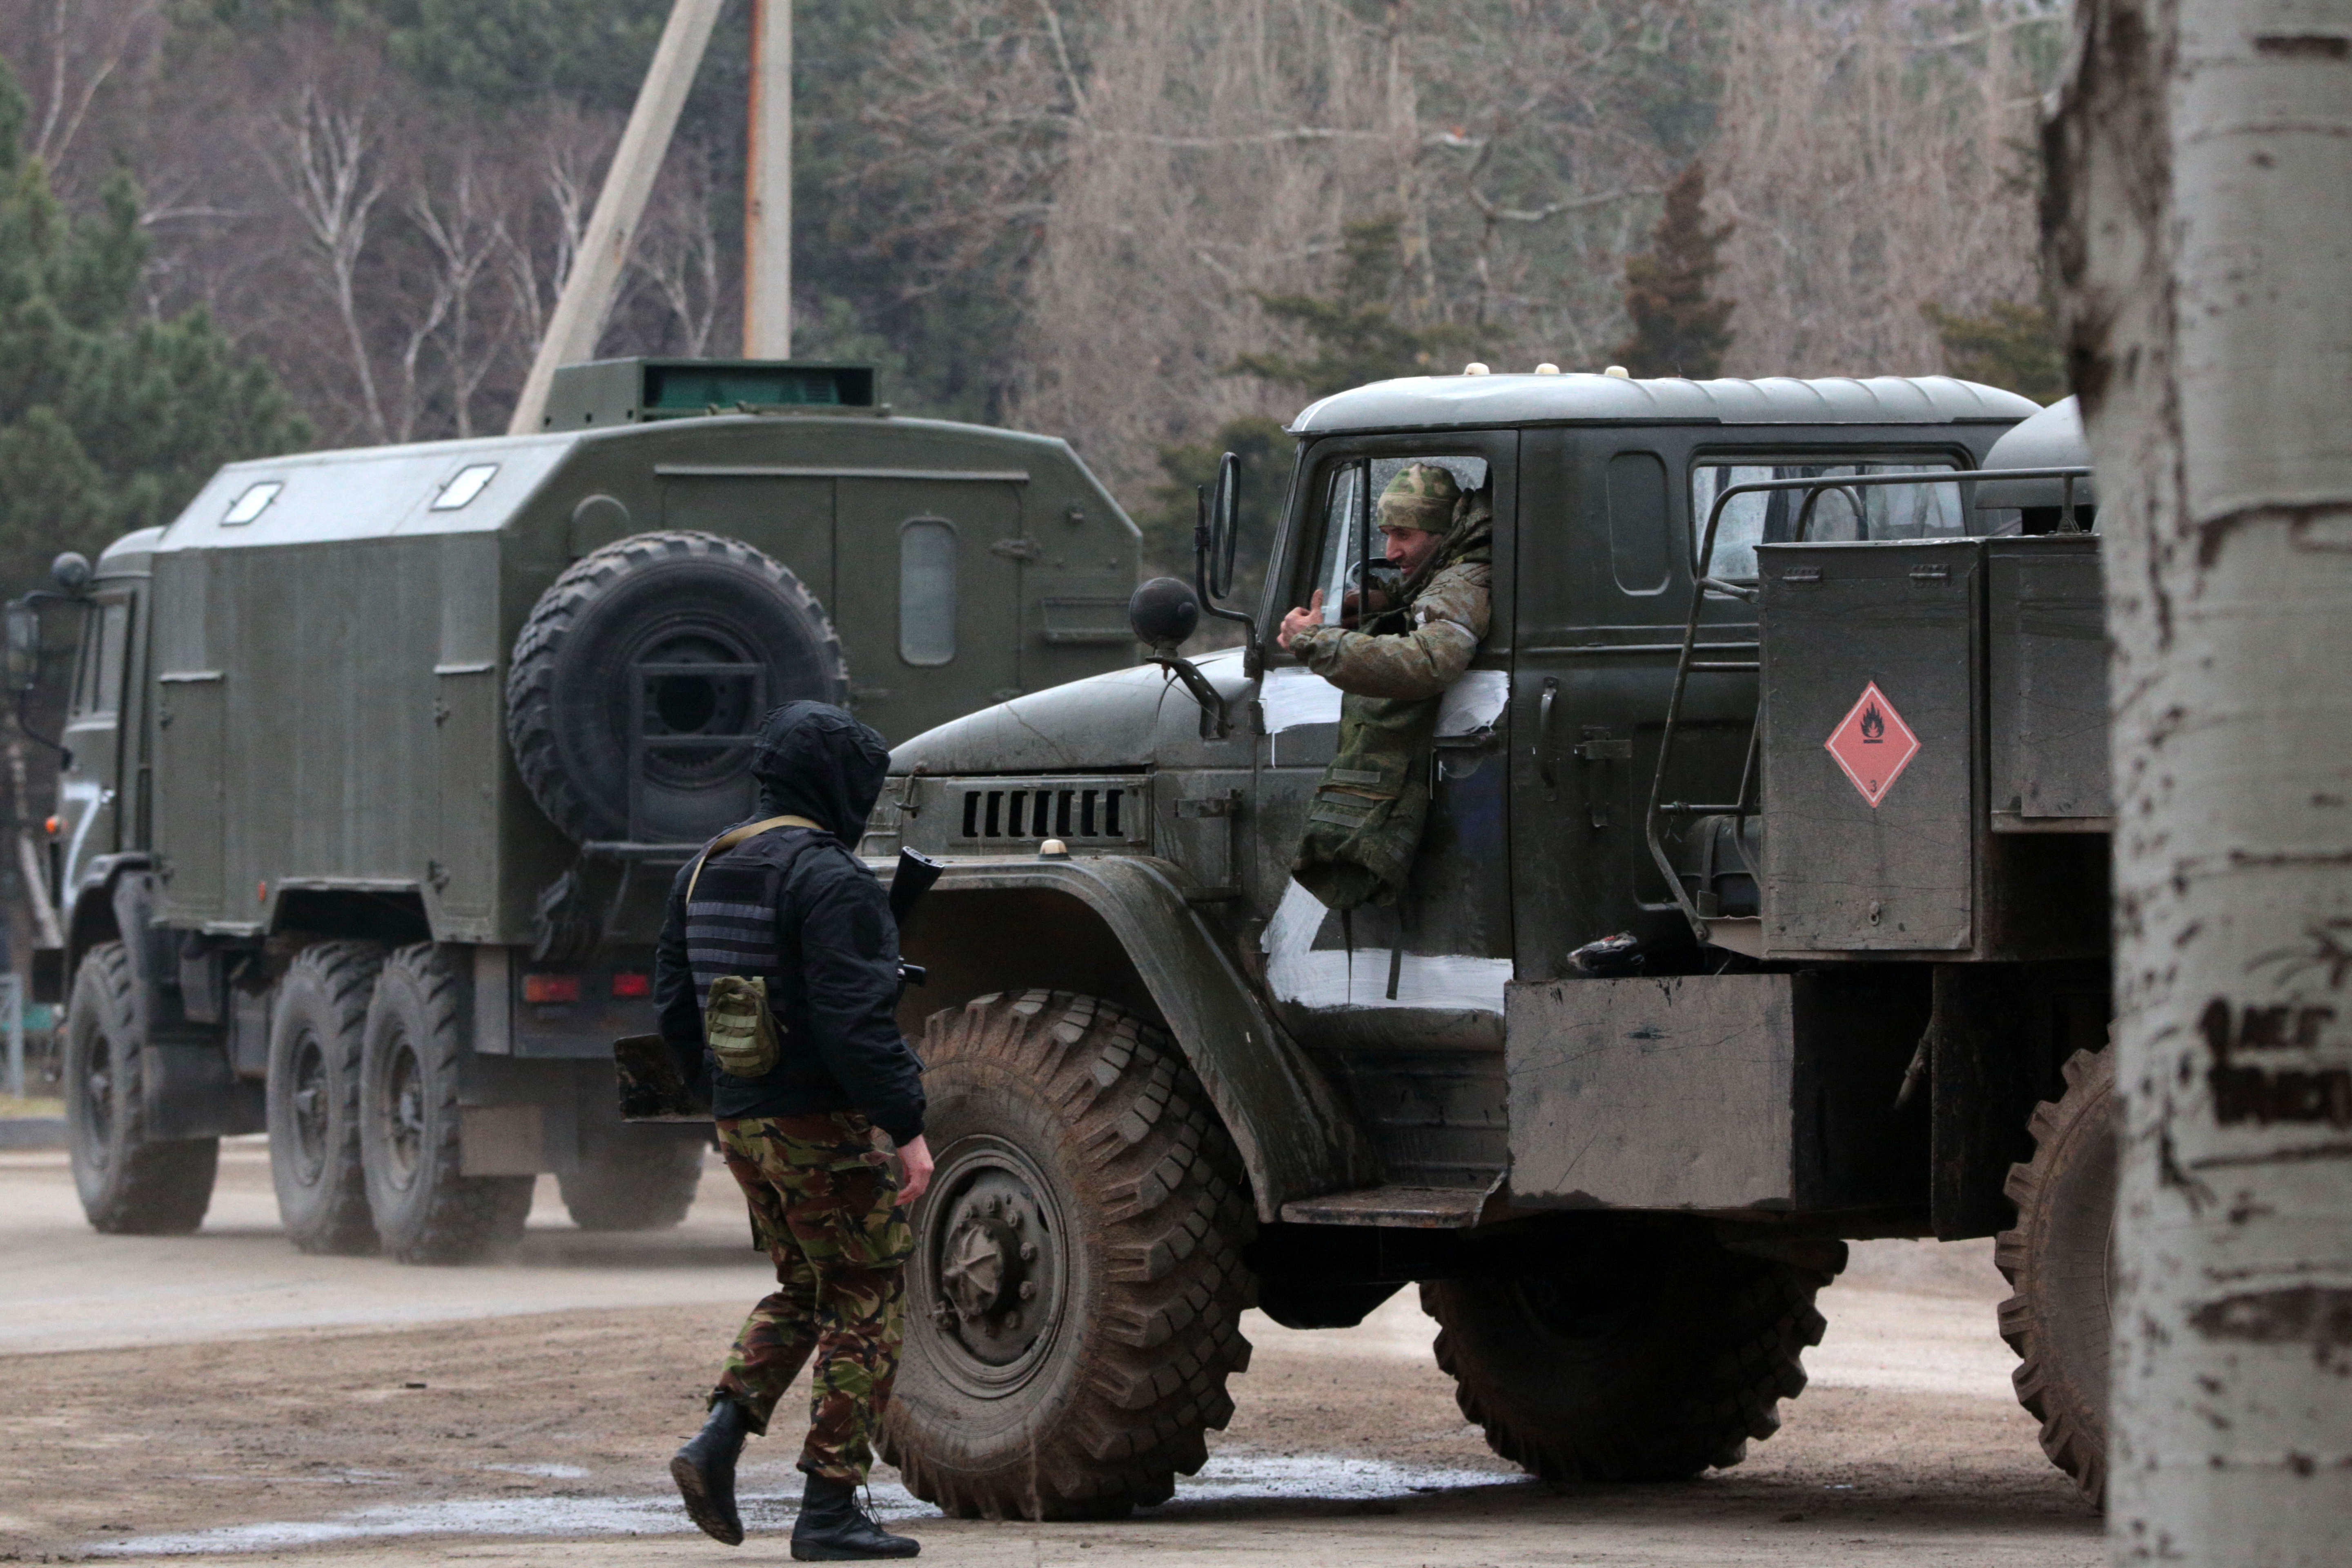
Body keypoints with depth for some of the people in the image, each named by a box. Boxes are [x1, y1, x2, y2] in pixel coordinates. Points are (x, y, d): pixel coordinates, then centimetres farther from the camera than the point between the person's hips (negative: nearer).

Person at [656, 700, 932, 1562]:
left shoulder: (703, 872, 12)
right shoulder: (827, 880, -16)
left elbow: (675, 1009, 17)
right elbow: (857, 1021, -22)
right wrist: (908, 1128, -19)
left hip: (742, 1126, 8)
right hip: (823, 1126, -8)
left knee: (802, 1289, 21)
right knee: (865, 1305, 1)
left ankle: (718, 1441, 3)